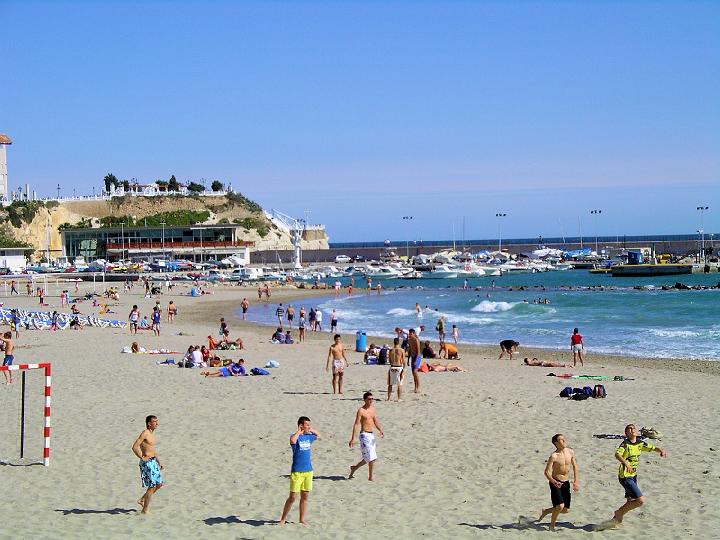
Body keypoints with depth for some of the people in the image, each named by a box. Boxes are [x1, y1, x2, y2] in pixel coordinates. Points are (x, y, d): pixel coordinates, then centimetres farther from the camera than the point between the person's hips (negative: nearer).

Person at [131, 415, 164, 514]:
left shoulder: (152, 433, 14)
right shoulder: (145, 433, -15)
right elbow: (135, 447, -24)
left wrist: (159, 461, 24)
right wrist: (142, 457, -17)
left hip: (153, 462, 9)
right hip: (147, 462, -9)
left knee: (159, 484, 14)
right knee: (152, 486, -4)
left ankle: (142, 500, 24)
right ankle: (145, 509, 4)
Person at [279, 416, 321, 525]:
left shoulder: (308, 436, 9)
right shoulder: (295, 437, -11)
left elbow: (318, 436, 32)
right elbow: (292, 440, -37)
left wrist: (312, 430, 15)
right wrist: (299, 431, -21)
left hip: (308, 470, 6)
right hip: (297, 471, -6)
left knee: (305, 497, 10)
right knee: (292, 497, -4)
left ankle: (302, 519, 20)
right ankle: (283, 518, 8)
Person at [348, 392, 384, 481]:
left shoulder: (372, 409, 11)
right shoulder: (361, 411, -11)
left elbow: (376, 421, 16)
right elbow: (356, 424, -13)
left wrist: (381, 430, -1)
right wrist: (353, 438, -17)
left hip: (371, 435, 8)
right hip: (364, 435, -8)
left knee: (368, 458, 14)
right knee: (372, 457, -10)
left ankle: (354, 467, 31)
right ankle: (370, 477, 0)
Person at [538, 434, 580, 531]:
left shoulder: (570, 452, 0)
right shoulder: (554, 456, -16)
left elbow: (575, 467, 13)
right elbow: (547, 472, -19)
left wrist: (576, 482, 6)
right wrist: (554, 482, -35)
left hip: (566, 483, 6)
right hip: (556, 483, -6)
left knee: (566, 510, 8)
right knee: (560, 506, -21)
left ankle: (545, 511, 32)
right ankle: (552, 525, 3)